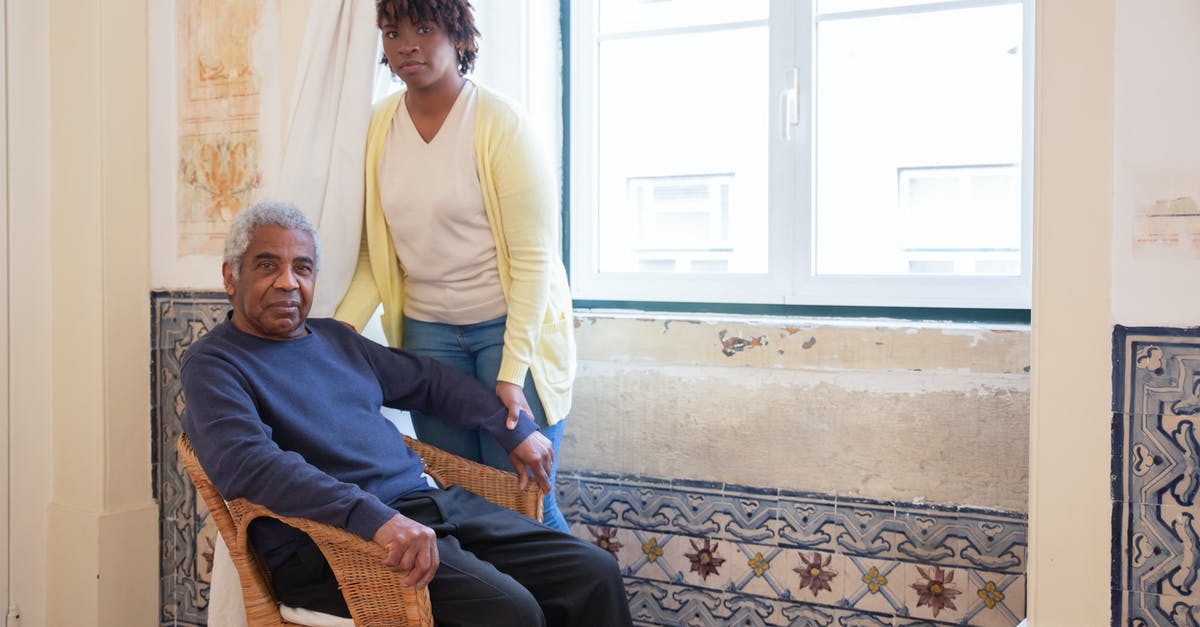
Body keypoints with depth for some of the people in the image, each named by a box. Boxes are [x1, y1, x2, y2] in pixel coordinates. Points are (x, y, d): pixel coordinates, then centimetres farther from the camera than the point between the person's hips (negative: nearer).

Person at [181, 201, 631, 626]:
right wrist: (374, 517, -32)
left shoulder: (334, 338, 21)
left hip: (430, 502, 7)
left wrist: (514, 430, 23)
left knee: (594, 574, -6)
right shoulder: (212, 364, -2)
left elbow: (429, 380, 32)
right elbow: (248, 463, -21)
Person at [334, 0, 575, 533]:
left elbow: (534, 258, -14)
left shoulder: (500, 126, -13)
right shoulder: (379, 128, 3)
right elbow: (376, 254, 5)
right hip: (427, 327, 5)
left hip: (509, 324, -4)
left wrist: (512, 371, -17)